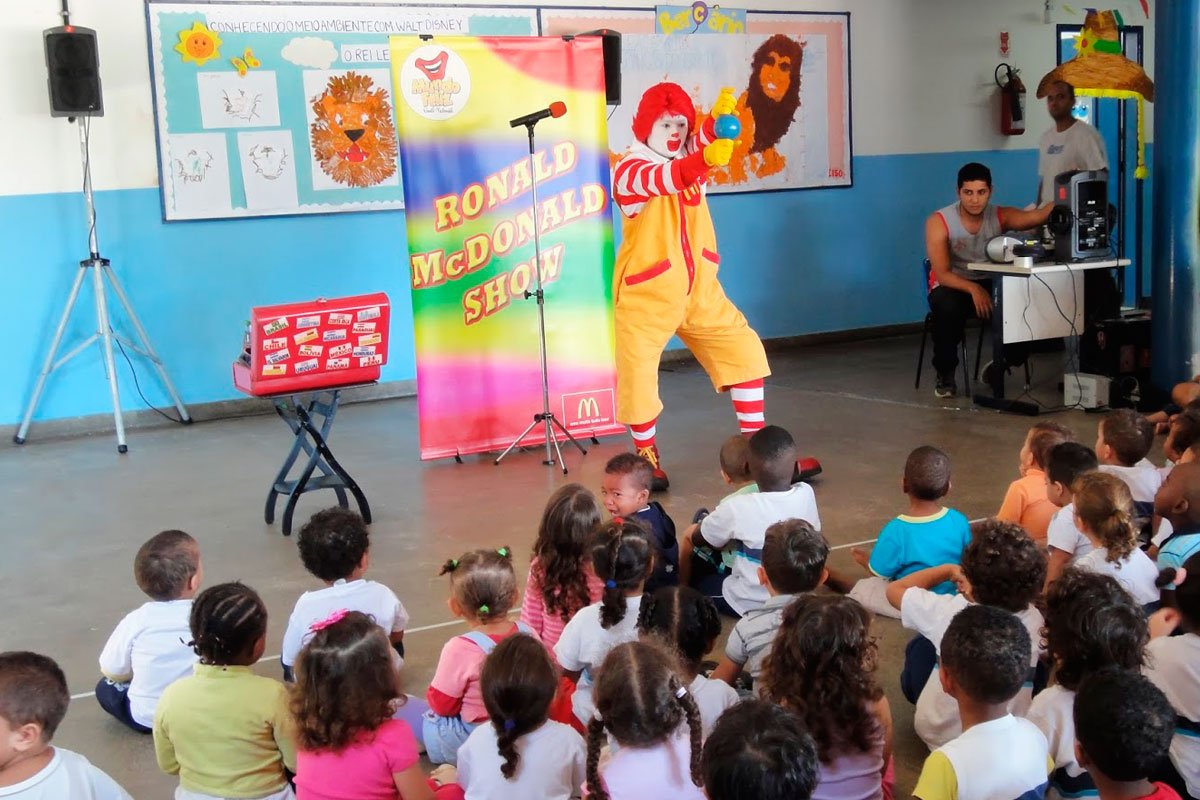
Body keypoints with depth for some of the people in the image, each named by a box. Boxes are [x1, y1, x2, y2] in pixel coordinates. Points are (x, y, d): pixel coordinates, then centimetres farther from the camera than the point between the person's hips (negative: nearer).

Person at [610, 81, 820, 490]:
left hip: (700, 291, 5)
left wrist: (718, 120, -42)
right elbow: (665, 179, -35)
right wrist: (705, 160, -54)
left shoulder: (691, 157, 7)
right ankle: (647, 459, 21)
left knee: (745, 352, 3)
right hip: (645, 295, -5)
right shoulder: (628, 171, -11)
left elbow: (701, 140, -18)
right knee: (637, 377, -5)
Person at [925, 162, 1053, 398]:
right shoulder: (938, 221, -14)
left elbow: (1037, 216, -24)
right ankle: (945, 374, -13)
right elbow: (941, 274, -20)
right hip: (951, 287, -3)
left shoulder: (1000, 216, -5)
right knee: (947, 307, -38)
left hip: (989, 285, 3)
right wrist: (973, 289, -37)